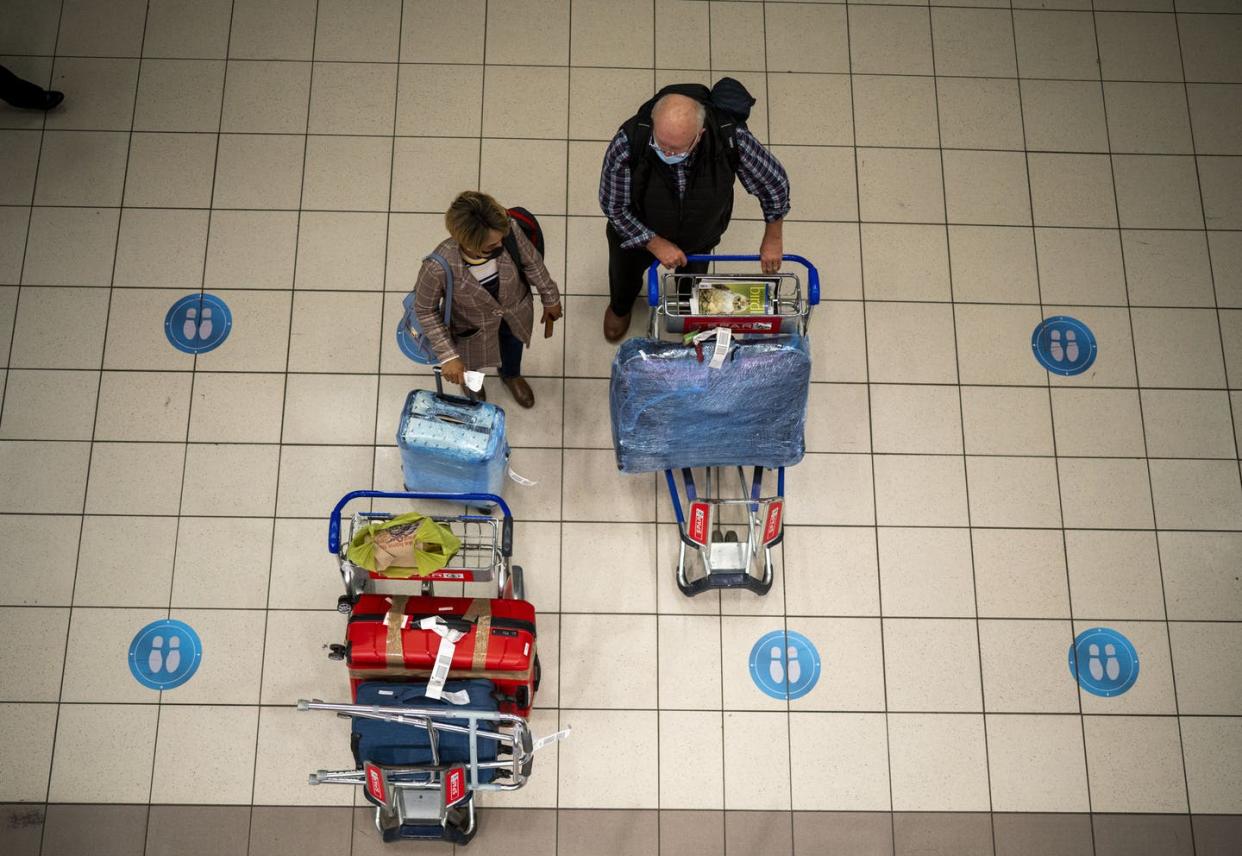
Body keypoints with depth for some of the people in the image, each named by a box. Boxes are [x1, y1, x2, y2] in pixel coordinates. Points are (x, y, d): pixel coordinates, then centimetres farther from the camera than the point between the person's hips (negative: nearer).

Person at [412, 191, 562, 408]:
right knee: (471, 357, 33)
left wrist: (550, 299, 2)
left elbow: (532, 263, -14)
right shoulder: (438, 267, -44)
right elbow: (425, 310, -23)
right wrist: (447, 356, -24)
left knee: (513, 344, 36)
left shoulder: (510, 233, -38)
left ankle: (511, 375, 74)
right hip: (473, 325, -2)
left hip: (516, 311, 2)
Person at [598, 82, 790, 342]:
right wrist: (656, 244, -23)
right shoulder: (627, 144, -43)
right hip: (637, 233, 0)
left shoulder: (730, 140, -40)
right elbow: (613, 205, -24)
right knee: (625, 274, 31)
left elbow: (775, 181, -20)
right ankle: (620, 307, 68)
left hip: (699, 237, 1)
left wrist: (772, 239, -8)